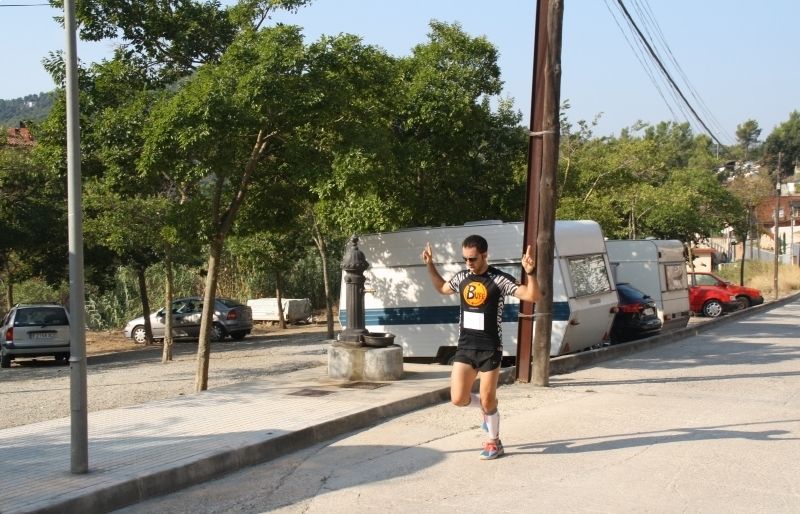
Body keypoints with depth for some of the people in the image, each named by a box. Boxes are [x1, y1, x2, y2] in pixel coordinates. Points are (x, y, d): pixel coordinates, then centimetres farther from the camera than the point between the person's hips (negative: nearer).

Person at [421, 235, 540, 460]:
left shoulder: (499, 279, -11)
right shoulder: (461, 277, 6)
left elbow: (532, 296, -16)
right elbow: (442, 288, 28)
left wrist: (530, 273, -31)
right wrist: (430, 265, 19)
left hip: (490, 348, -5)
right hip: (465, 347, 5)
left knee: (487, 400, 1)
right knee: (458, 399, -2)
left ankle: (494, 442, 24)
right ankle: (487, 408, 30)